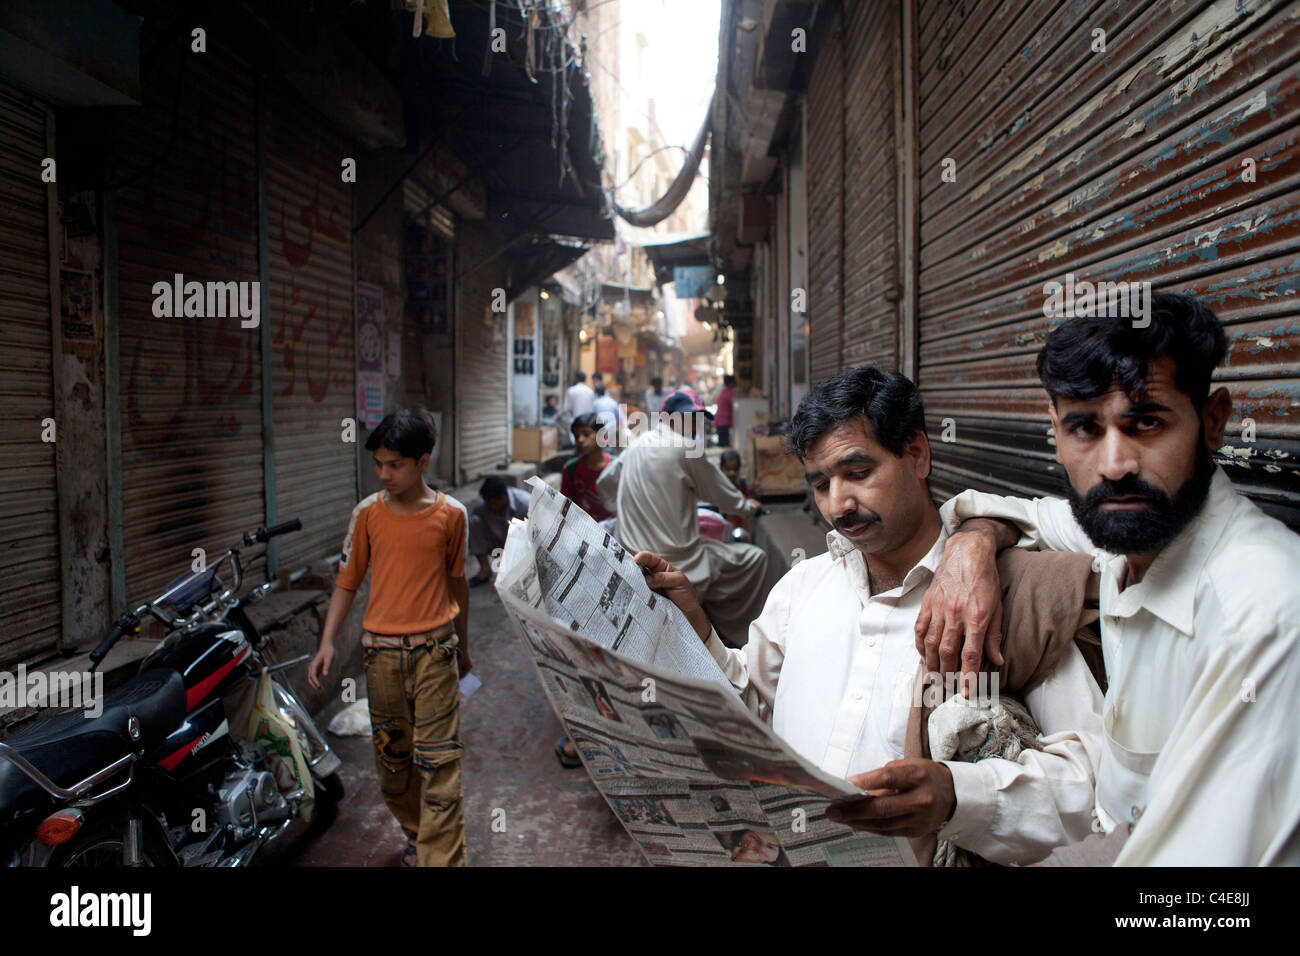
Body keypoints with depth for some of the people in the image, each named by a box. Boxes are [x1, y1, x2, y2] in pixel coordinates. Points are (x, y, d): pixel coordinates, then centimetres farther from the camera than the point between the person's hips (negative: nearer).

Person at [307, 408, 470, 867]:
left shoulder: (450, 514, -3)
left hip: (434, 649, -2)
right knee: (391, 755, 14)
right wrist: (327, 642, -7)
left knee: (438, 761, -4)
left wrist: (463, 646, 17)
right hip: (381, 651, 2)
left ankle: (441, 857, 4)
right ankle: (416, 833, 36)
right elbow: (348, 581, 5)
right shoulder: (367, 514, 0)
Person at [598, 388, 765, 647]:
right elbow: (721, 495, 0)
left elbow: (605, 483, 23)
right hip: (678, 564, -8)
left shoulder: (637, 444, 10)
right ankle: (727, 634, 14)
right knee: (755, 558, 5)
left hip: (634, 557, 8)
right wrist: (748, 506, 20)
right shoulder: (686, 447, -11)